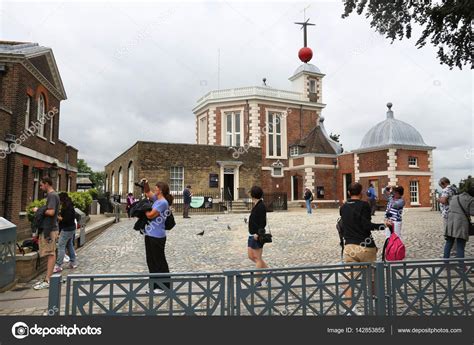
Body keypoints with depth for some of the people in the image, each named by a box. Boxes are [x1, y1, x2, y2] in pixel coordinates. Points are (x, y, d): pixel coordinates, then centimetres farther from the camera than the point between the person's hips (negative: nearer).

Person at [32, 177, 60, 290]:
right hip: (49, 228, 10)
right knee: (51, 254, 12)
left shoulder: (52, 195, -14)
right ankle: (48, 278, 20)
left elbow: (51, 212, -24)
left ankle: (47, 281, -3)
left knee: (51, 254, -6)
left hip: (50, 229, -10)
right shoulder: (51, 195, 17)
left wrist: (39, 210, -11)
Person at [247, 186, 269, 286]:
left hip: (257, 236, -10)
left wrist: (258, 233, -25)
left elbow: (263, 223, -21)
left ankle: (259, 281, 13)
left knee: (258, 258, 1)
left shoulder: (261, 206, -17)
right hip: (252, 235, 10)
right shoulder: (256, 206, 10)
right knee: (251, 256, 15)